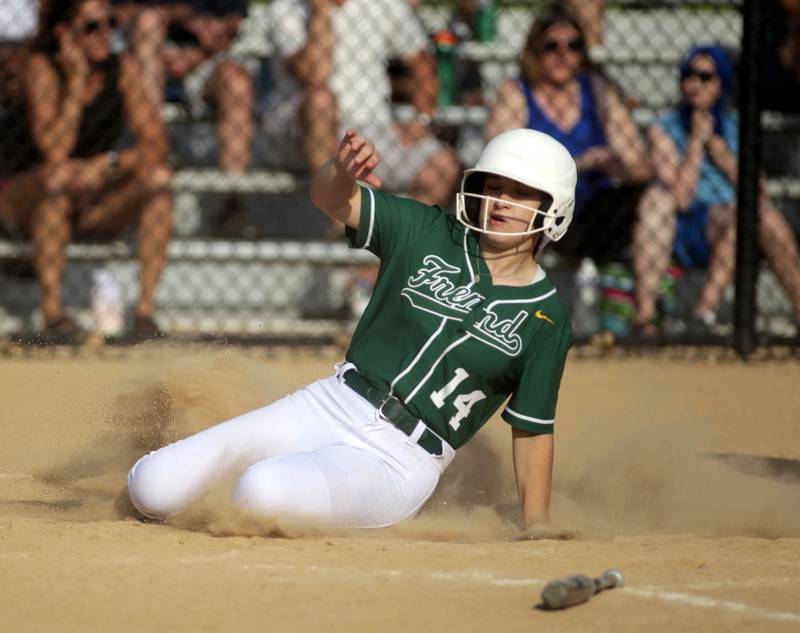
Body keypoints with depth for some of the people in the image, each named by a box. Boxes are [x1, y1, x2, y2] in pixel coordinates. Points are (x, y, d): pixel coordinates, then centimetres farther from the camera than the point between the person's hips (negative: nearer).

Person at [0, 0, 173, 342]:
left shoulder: (123, 68, -5)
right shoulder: (42, 68, -15)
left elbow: (155, 145, -10)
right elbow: (54, 153, -27)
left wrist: (105, 165, -25)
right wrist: (77, 80, -28)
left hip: (93, 207, 4)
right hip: (28, 196, -4)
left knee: (159, 176, -24)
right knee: (58, 176, -38)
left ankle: (145, 311, -26)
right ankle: (52, 313, -33)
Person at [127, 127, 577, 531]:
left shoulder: (547, 319, -2)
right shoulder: (427, 234, 3)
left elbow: (533, 430, 4)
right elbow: (329, 197, -9)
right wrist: (342, 173, -33)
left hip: (401, 463, -3)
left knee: (262, 492, -31)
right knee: (153, 490, -13)